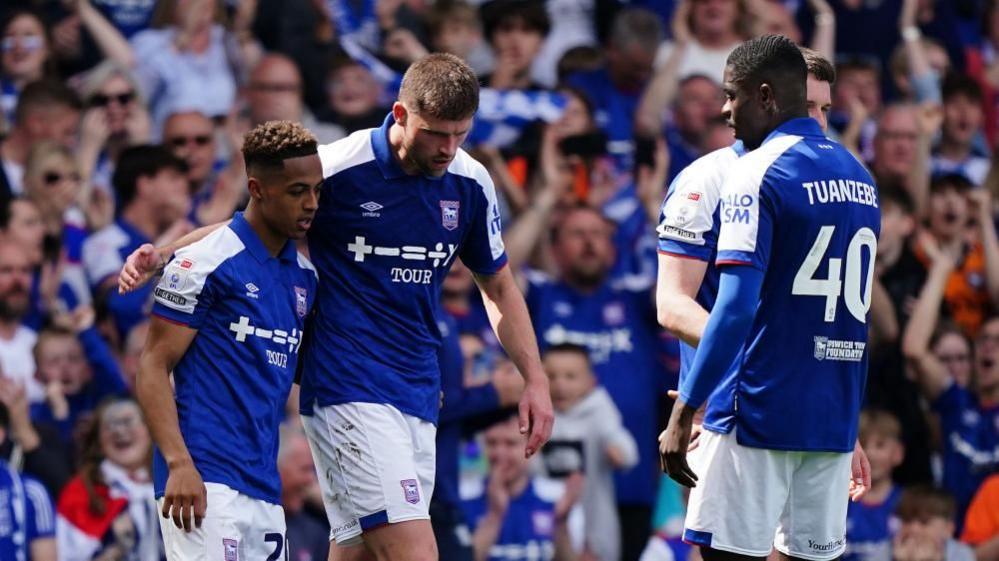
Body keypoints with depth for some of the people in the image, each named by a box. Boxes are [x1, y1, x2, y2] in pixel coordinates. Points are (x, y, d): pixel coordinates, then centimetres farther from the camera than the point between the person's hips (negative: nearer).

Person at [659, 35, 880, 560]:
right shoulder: (859, 176, 13)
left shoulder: (758, 173, -10)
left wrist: (683, 413, -16)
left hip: (759, 411, -7)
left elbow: (736, 308, -17)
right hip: (835, 417, 7)